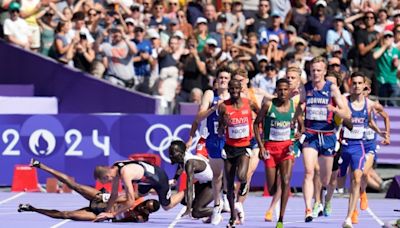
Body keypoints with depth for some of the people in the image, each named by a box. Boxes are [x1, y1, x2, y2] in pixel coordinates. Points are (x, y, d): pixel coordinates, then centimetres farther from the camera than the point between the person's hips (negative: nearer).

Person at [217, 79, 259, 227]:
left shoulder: (249, 104, -4)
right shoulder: (223, 107, -4)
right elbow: (220, 133, -1)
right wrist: (224, 124, -22)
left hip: (244, 147, -1)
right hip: (229, 147, 1)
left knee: (241, 176, -24)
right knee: (229, 184, 6)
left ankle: (244, 184, 15)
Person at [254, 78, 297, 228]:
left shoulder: (294, 105, -1)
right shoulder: (269, 105, -7)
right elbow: (256, 123, 1)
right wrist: (260, 146, -5)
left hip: (286, 147, 1)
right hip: (270, 148, -1)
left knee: (286, 182, -18)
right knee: (271, 190, 1)